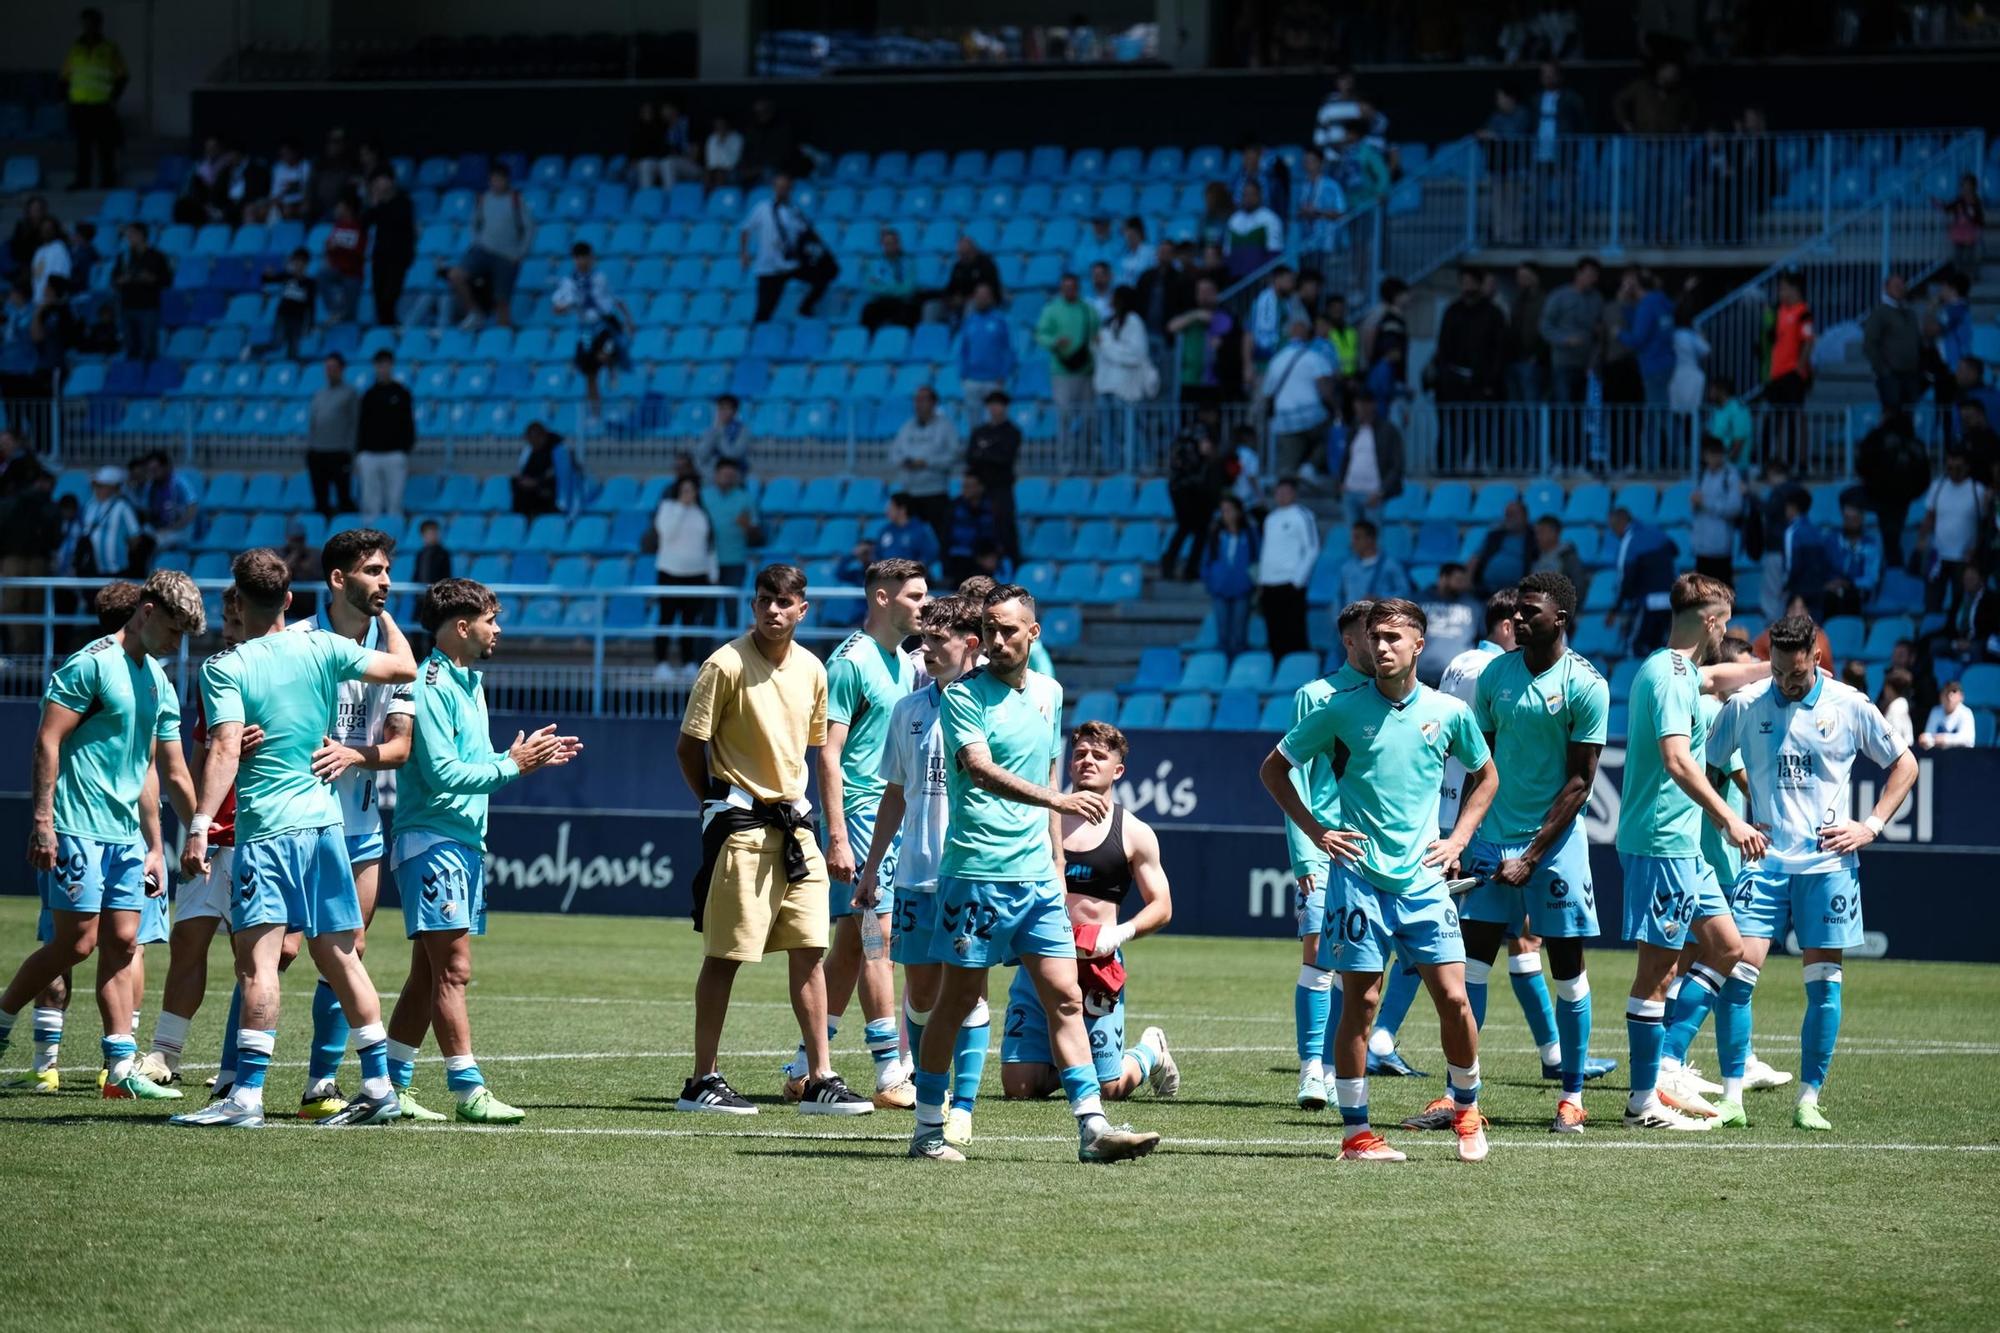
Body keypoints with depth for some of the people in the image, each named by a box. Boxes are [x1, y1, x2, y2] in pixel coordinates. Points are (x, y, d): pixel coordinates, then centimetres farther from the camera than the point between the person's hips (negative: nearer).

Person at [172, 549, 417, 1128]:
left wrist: (199, 828, -21)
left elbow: (226, 750, -18)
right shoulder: (323, 648, 6)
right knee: (340, 956, 12)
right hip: (325, 820, 6)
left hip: (265, 826, -6)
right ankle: (378, 1087, 13)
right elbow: (405, 669, 16)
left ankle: (247, 1095, -20)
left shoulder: (224, 669, -6)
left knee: (257, 953, -12)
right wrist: (384, 615, 32)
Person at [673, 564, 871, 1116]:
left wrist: (792, 805, 15)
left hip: (794, 824, 6)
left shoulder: (811, 671, 8)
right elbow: (688, 747, -6)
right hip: (742, 826, -6)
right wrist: (719, 807, -2)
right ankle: (702, 1081, 3)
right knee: (725, 955, -3)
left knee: (810, 950, 3)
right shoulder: (727, 665, -10)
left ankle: (820, 1080, 6)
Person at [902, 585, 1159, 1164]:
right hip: (976, 871, -5)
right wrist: (1060, 800, -32)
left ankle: (1093, 1127, -4)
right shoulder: (965, 695, -7)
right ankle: (929, 1131, 11)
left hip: (1036, 876, 5)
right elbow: (982, 770, -21)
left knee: (1066, 998, -1)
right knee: (957, 1002, 1)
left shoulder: (1048, 692, 13)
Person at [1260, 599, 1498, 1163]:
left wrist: (1458, 838, 10)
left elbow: (1484, 775, 22)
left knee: (1453, 998, -3)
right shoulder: (1342, 710, -1)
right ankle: (1356, 1132, 4)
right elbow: (1274, 767, 9)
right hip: (1359, 877, -2)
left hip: (1423, 879, 2)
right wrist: (1315, 831, 1)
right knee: (1360, 1002, -4)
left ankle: (1467, 1111, 18)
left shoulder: (1449, 713, 4)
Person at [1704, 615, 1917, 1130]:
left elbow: (1904, 764, 10)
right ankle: (1731, 1099, -4)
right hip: (1765, 860, 0)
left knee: (1823, 982, -1)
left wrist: (1871, 826, 1)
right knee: (1737, 973, -10)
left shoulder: (1849, 707, -1)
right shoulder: (1745, 706, 0)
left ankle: (1808, 1101, 5)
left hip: (1827, 863, 0)